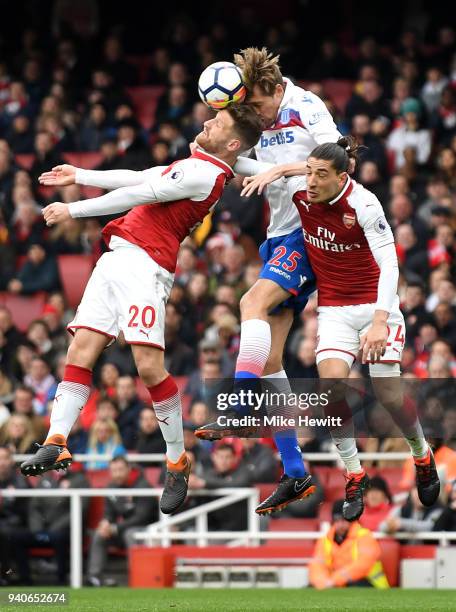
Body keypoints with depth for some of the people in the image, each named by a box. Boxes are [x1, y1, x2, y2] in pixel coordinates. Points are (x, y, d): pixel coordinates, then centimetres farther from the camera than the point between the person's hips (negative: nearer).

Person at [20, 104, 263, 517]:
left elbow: (140, 193, -9)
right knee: (81, 350, -2)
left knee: (148, 365, -17)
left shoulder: (206, 172, -10)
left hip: (144, 264, -10)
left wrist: (73, 210, -3)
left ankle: (177, 463, -5)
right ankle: (56, 443, -10)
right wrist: (80, 176, 37)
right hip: (118, 259, 10)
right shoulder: (196, 165, 22)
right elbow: (141, 178, 31)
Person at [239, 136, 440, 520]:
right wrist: (274, 171, -12)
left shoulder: (364, 204, -24)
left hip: (375, 305, -3)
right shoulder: (299, 189, -11)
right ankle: (354, 475, -7)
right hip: (333, 310, 3)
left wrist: (379, 322, -39)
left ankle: (423, 457, 25)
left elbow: (389, 265, -28)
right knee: (331, 381, -20)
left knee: (389, 395, -6)